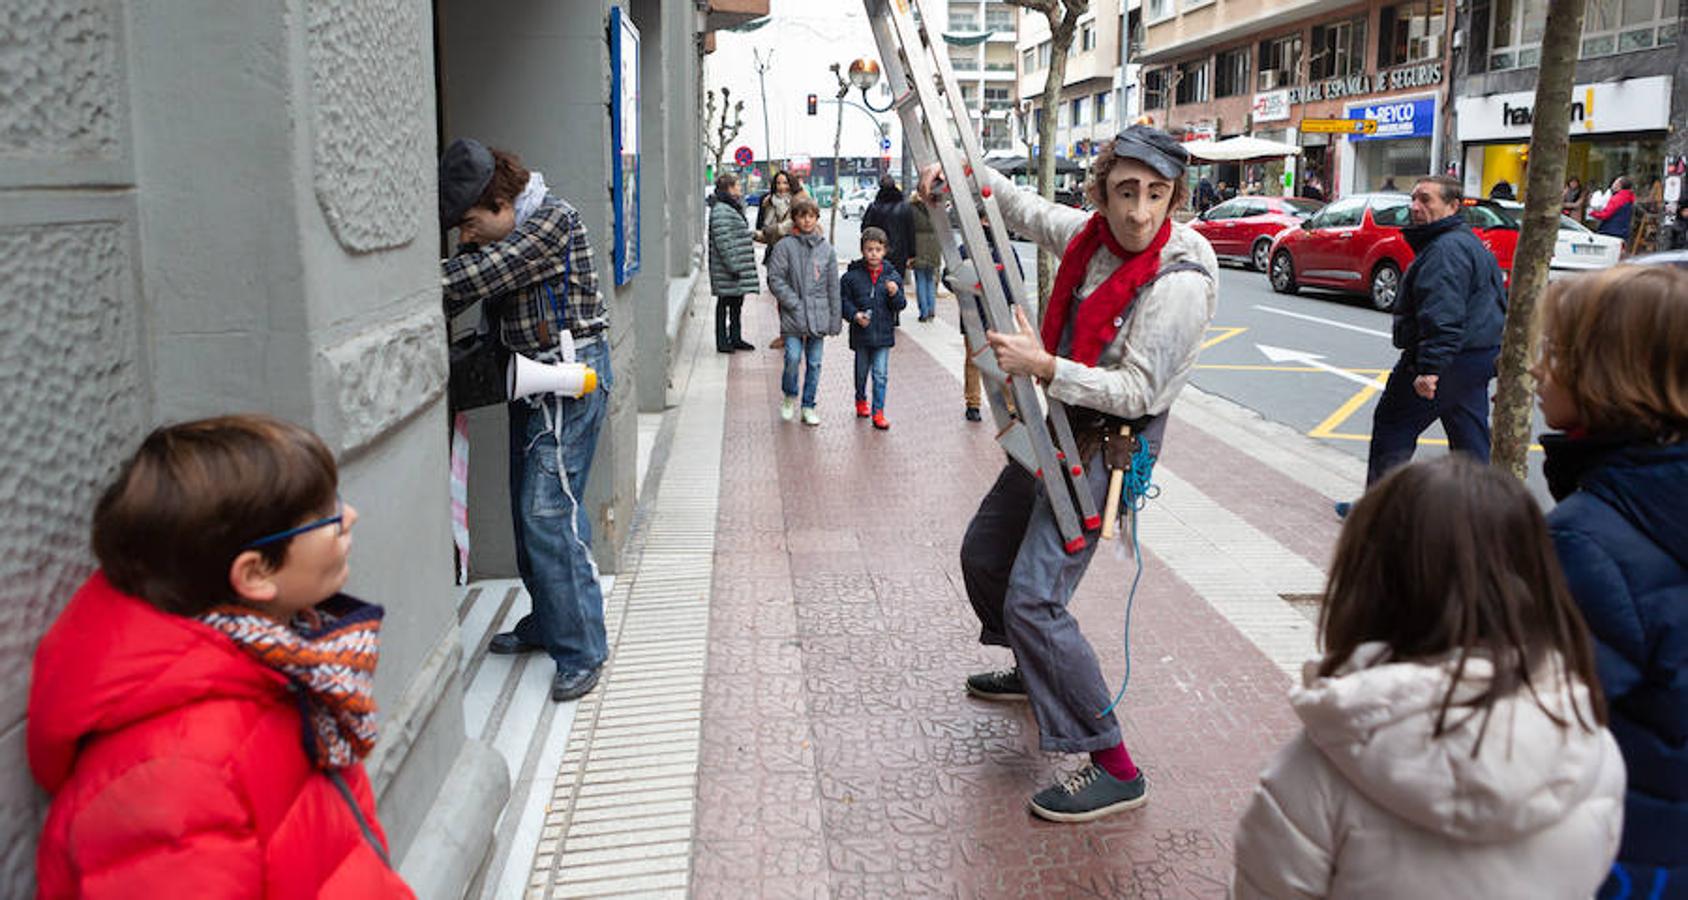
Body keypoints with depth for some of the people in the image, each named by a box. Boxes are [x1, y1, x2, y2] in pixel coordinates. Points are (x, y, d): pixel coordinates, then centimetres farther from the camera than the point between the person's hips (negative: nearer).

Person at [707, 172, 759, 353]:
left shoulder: (733, 207, 17)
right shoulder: (720, 211, -17)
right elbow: (723, 242, -22)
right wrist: (733, 267, -23)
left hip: (739, 269, 10)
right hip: (727, 270, -10)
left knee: (737, 303, 15)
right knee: (725, 304, -2)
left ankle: (736, 338, 24)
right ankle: (722, 342, 5)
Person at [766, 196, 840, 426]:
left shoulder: (826, 249, 6)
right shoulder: (785, 246, -3)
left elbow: (833, 286, 9)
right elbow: (775, 279, -4)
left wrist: (836, 319, 7)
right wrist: (794, 303, -12)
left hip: (819, 315, 3)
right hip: (793, 316, -3)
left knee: (814, 363, 6)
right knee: (793, 358, -12)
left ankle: (808, 406, 19)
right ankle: (789, 397, 14)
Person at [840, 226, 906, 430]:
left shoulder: (892, 275, -1)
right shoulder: (852, 275, -6)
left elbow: (900, 305, 2)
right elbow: (843, 300, -1)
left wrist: (895, 294, -18)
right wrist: (854, 314, -17)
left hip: (883, 332, 0)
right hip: (861, 333, 0)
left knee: (881, 374, -2)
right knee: (861, 371, 16)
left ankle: (878, 412, 5)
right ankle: (861, 400, 41)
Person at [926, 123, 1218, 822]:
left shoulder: (1179, 281, -23)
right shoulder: (1090, 234, -1)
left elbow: (1136, 392, -26)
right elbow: (1022, 209, 18)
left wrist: (1043, 366, -34)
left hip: (1108, 443, -9)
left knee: (1033, 600, -18)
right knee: (985, 554, 23)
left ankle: (1115, 771, -11)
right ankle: (1035, 672, 47)